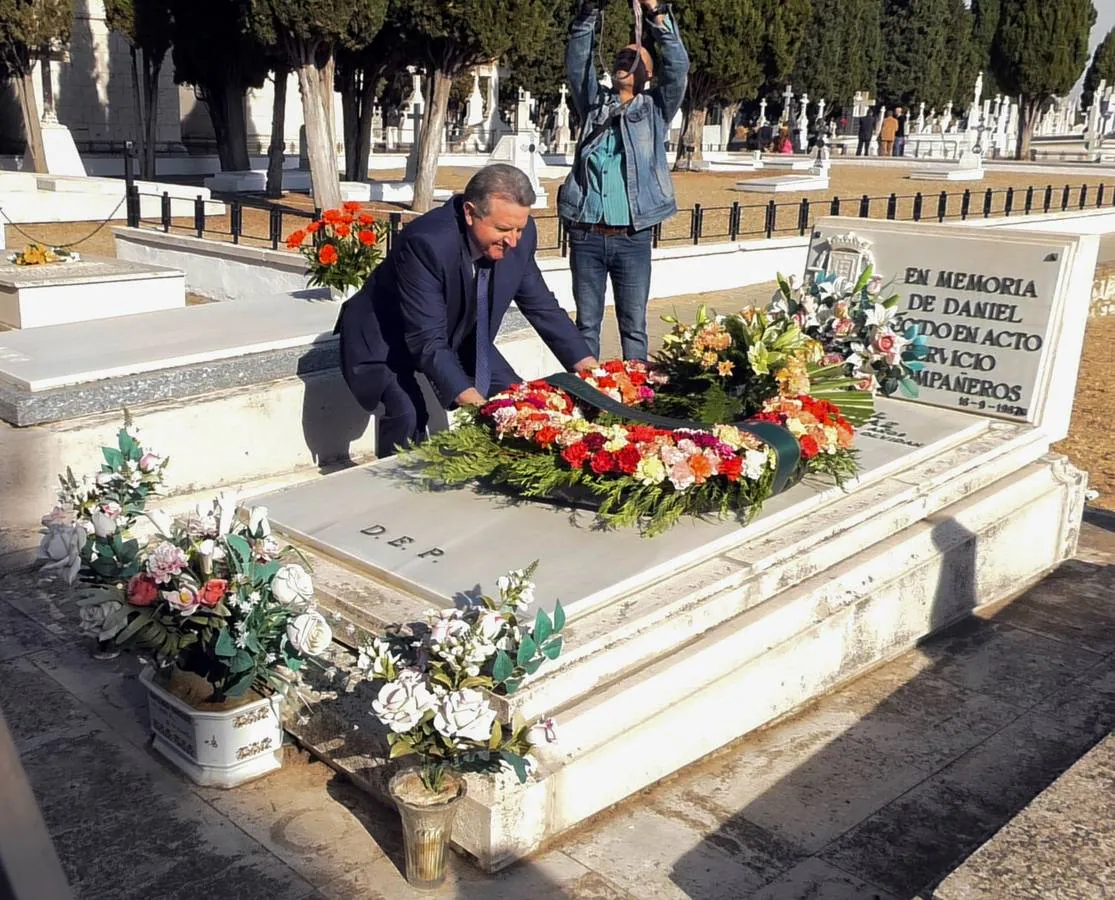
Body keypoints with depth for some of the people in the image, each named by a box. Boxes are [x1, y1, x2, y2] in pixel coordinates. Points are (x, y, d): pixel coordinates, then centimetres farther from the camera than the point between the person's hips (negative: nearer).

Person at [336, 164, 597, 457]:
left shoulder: (520, 235, -18)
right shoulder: (427, 242, -37)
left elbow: (540, 304, -4)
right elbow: (427, 341, -38)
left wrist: (584, 362, -13)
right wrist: (468, 397, -51)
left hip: (458, 335, 7)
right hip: (386, 338, -6)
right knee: (407, 413, -29)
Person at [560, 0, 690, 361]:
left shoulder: (655, 108, 9)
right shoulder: (595, 102, 14)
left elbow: (678, 65, -4)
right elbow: (577, 62, 3)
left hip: (633, 237, -2)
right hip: (586, 236, 2)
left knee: (634, 327, 4)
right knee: (587, 324, 8)